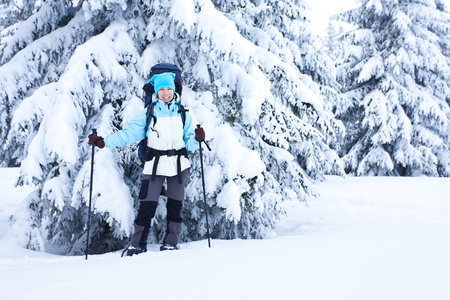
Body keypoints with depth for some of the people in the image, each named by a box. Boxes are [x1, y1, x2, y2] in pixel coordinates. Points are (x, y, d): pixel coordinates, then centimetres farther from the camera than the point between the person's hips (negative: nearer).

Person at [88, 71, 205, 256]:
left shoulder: (183, 114, 6)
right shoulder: (148, 113, 2)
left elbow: (189, 144, 5)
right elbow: (129, 133, -3)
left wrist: (196, 139, -17)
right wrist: (103, 142, -12)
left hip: (179, 165, 2)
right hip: (155, 166, -1)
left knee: (175, 206, 5)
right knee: (147, 206, -5)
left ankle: (171, 243, 17)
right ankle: (138, 244, 5)